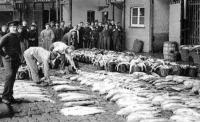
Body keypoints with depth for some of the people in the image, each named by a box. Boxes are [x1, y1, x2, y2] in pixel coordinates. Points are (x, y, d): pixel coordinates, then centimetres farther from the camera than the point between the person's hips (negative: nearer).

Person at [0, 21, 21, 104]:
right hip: (8, 60, -7)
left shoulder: (17, 37, 16)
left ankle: (10, 96, 18)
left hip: (16, 60, 7)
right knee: (9, 76, -18)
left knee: (12, 78, 10)